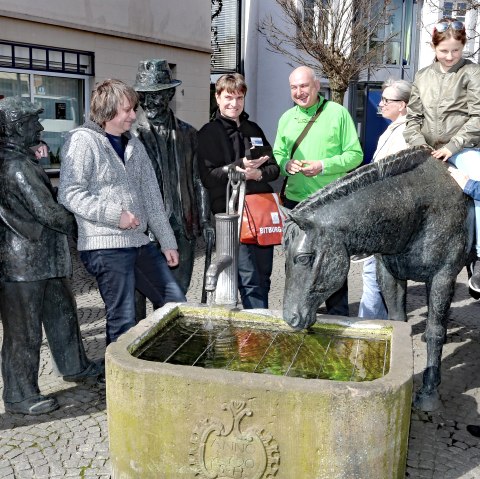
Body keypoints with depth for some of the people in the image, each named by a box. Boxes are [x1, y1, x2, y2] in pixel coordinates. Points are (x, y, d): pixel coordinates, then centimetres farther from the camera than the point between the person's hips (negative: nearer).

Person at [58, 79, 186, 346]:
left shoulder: (134, 145, 16)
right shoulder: (83, 141, -6)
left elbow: (151, 196, 15)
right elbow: (70, 194, -15)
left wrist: (168, 242, 12)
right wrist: (115, 214, -20)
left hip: (140, 243, 8)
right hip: (106, 246, -7)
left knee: (176, 303, 10)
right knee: (124, 322, -3)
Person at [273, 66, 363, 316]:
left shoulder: (337, 113, -2)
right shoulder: (286, 118, 11)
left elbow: (355, 154, -5)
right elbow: (277, 154, 13)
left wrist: (323, 166, -17)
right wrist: (286, 164, -10)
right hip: (294, 201, 4)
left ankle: (338, 316, 18)